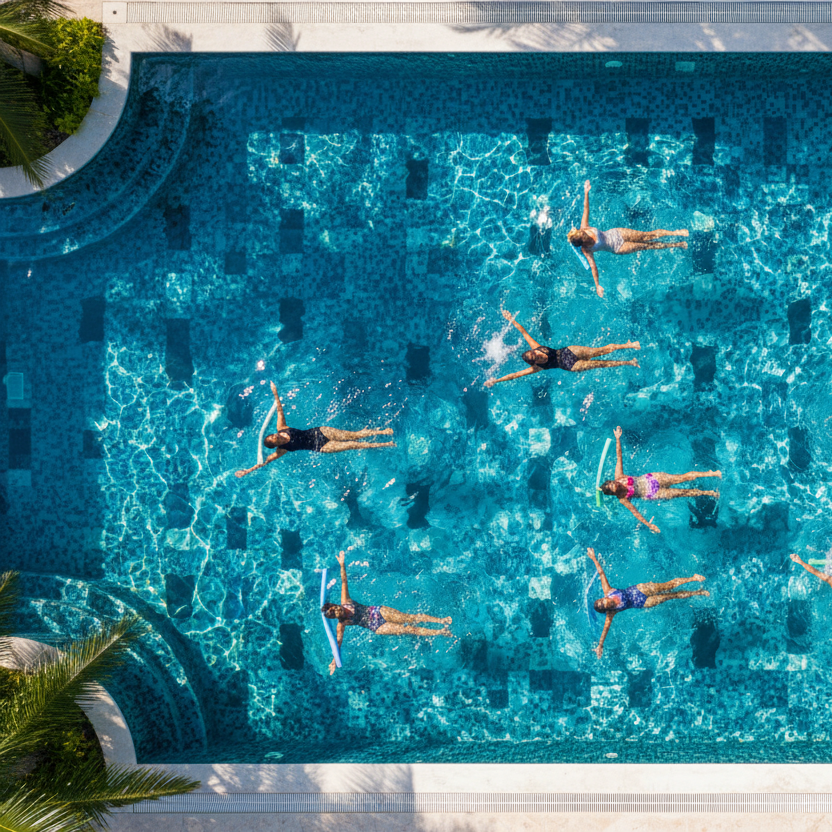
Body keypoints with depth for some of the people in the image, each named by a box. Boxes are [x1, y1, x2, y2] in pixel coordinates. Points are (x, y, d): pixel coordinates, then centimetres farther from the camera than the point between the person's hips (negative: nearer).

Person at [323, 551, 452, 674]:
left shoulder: (345, 602, -6)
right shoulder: (341, 625, -12)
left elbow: (344, 582, -6)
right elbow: (338, 641, -12)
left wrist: (342, 565, -12)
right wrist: (334, 660, -19)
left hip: (378, 612, 3)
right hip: (376, 627, -3)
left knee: (410, 618, -7)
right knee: (408, 630, -8)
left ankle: (441, 620, -2)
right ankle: (439, 633, -3)